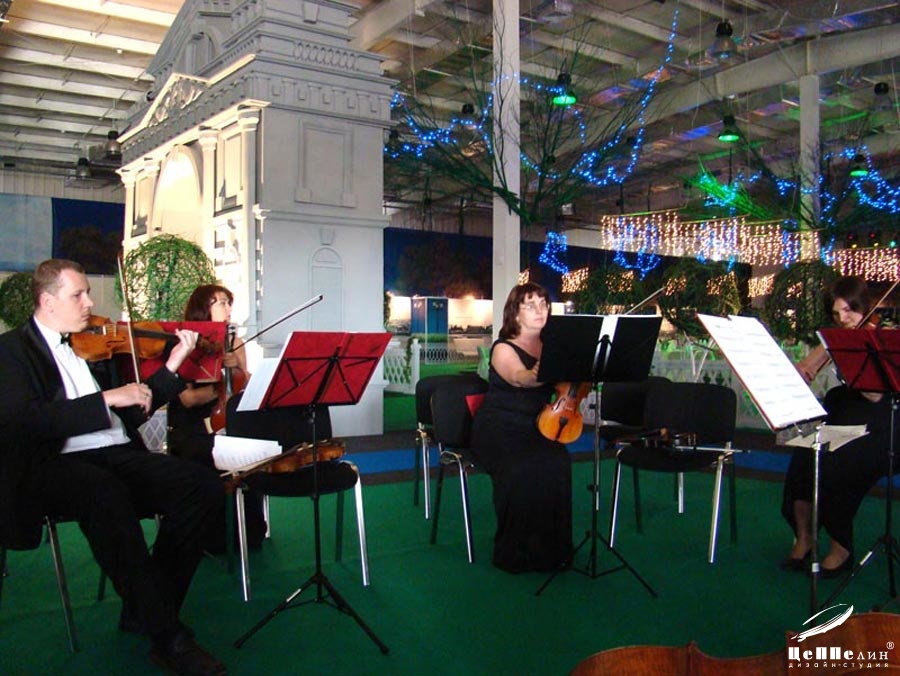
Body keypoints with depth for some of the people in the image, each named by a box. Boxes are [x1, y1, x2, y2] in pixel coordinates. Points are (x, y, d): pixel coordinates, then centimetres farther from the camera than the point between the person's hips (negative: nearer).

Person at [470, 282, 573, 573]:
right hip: (498, 428, -3)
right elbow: (520, 378, -26)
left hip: (535, 428, 4)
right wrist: (539, 373, -49)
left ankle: (551, 547, -13)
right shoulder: (503, 349, -4)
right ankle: (515, 551, -16)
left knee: (557, 463, -28)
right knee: (521, 468, -33)